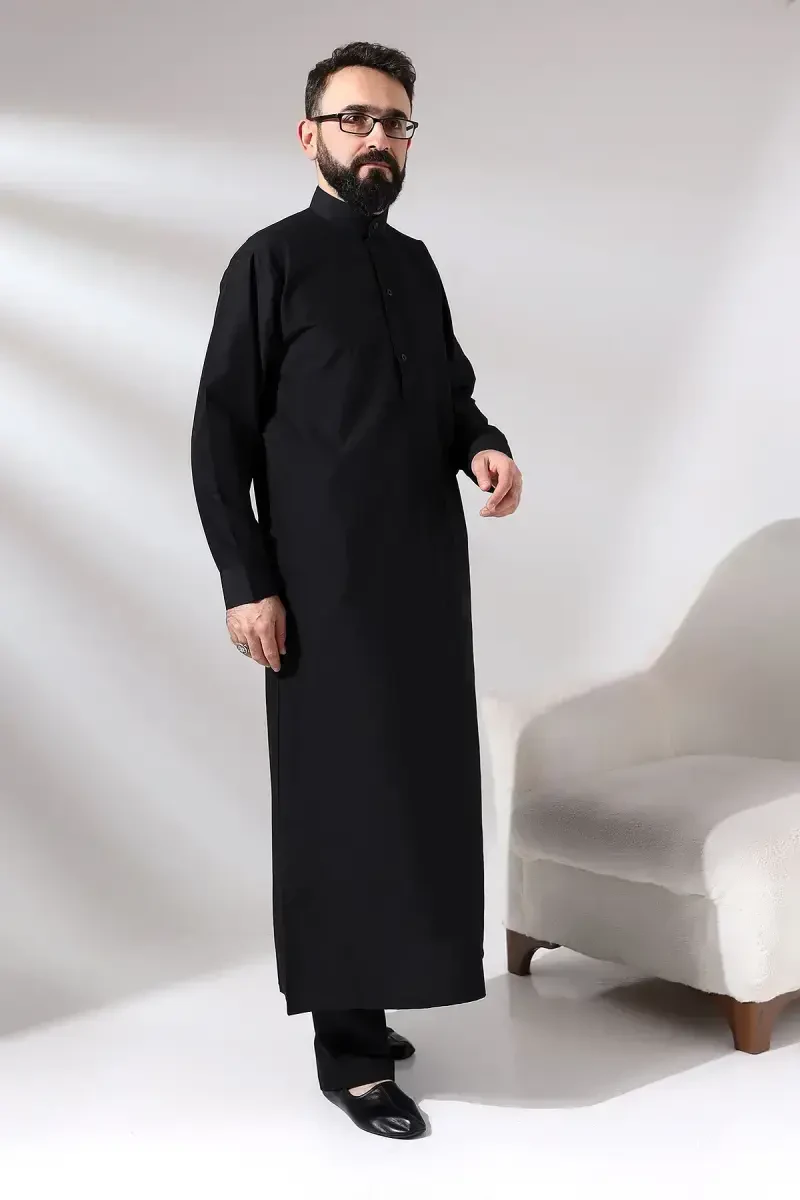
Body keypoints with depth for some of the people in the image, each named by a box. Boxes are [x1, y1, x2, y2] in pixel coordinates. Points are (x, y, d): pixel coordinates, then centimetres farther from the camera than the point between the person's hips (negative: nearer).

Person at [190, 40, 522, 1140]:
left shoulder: (417, 263, 14)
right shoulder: (272, 262, -4)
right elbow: (219, 436, -7)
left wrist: (486, 447, -1)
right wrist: (246, 582, -13)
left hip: (427, 573, 6)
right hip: (328, 585, -6)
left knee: (417, 784, 7)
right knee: (343, 795, -3)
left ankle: (369, 1001, 20)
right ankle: (349, 1047, 6)